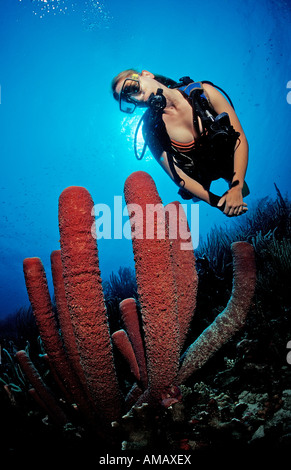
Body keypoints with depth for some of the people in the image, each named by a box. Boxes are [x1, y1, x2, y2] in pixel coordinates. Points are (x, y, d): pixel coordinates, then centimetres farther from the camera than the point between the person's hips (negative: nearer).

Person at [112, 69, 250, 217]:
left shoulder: (202, 91, -28)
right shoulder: (151, 131, -27)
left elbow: (240, 138, -24)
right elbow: (178, 176, -25)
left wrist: (236, 187, -32)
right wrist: (217, 202, -31)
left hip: (230, 163, 0)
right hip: (200, 176, 1)